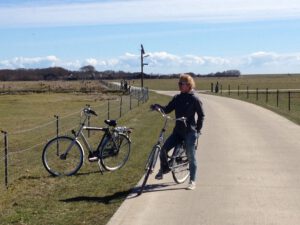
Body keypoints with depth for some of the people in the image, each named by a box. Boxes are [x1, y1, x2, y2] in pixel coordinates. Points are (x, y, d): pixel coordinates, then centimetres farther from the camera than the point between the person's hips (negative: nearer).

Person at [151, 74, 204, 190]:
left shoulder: (194, 99, -6)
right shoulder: (177, 98, 8)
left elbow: (201, 115, -1)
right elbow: (167, 109, 5)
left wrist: (198, 130, -5)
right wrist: (158, 106, -14)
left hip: (190, 132, -5)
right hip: (178, 130, 5)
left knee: (191, 156, -2)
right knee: (163, 149, -6)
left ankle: (192, 181, 9)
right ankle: (164, 168, 20)